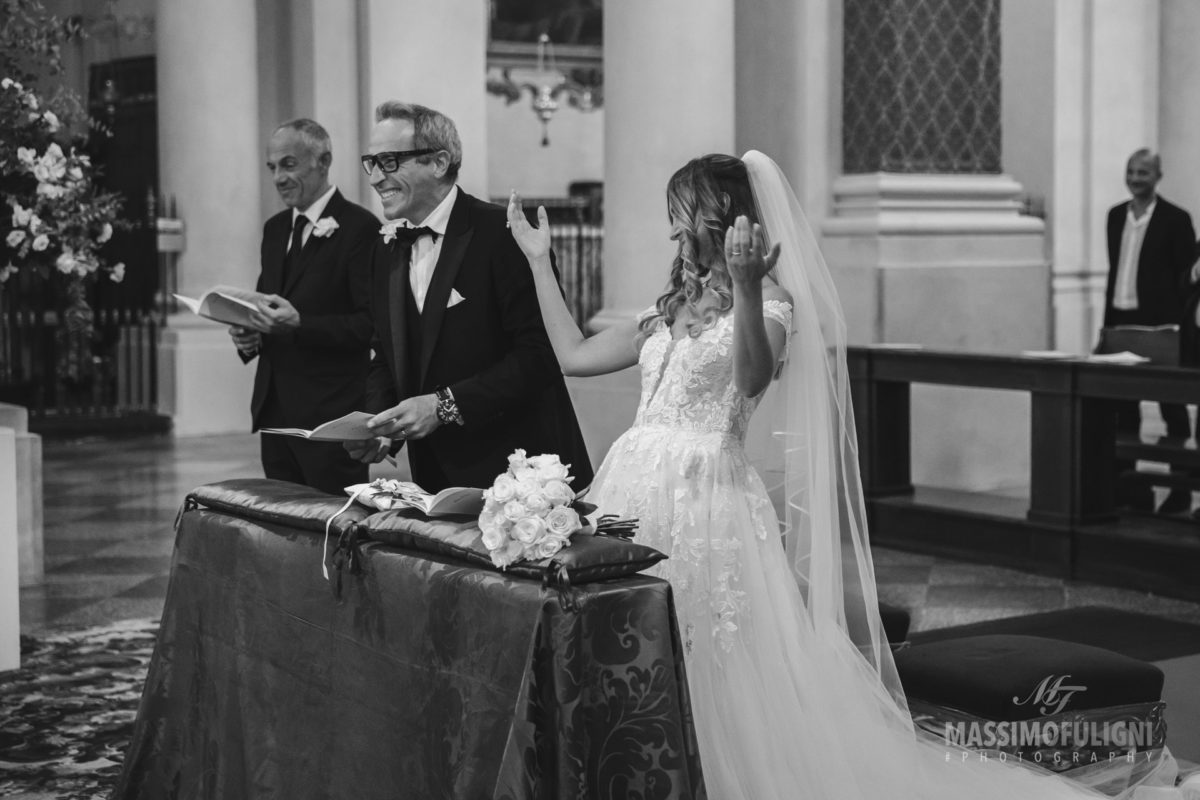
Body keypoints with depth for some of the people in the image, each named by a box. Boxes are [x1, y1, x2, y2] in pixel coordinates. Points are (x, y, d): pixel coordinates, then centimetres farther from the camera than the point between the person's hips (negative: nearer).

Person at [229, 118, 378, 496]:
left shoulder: (359, 228, -9)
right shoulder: (275, 228, 16)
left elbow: (373, 324, -15)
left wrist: (299, 325, -25)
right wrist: (248, 337, 1)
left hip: (330, 412, -7)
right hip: (274, 407, 7)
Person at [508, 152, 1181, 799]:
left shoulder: (767, 303, -2)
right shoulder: (669, 309, 18)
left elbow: (753, 378, -23)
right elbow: (575, 356, 18)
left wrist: (746, 285, -35)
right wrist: (539, 260, 22)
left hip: (709, 496, -6)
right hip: (637, 489, 6)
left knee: (713, 672, -6)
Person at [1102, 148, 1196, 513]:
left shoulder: (1175, 219, -6)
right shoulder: (1116, 215, 11)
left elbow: (1184, 277, -8)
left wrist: (1179, 326, -13)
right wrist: (1108, 319, 10)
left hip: (1158, 323, -6)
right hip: (1121, 321, 6)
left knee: (1171, 407, 3)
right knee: (1123, 408, 9)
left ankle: (1180, 491, 10)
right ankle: (1127, 486, 17)